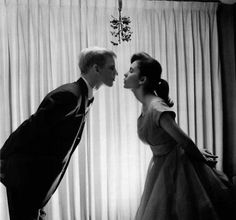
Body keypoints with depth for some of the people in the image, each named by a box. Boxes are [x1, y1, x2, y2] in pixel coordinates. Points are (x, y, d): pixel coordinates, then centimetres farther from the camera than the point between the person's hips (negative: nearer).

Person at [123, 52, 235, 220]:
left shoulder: (155, 108, -29)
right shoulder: (147, 104, -1)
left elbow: (184, 140, -24)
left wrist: (202, 159, -9)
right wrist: (196, 151, 12)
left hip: (177, 167, -8)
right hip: (163, 167, 8)